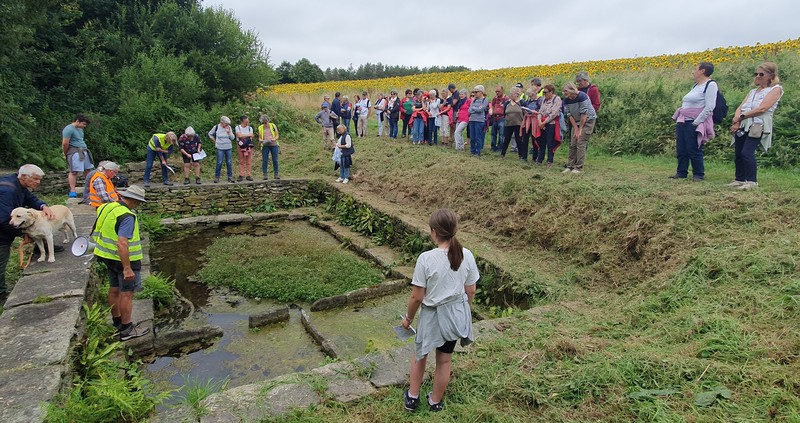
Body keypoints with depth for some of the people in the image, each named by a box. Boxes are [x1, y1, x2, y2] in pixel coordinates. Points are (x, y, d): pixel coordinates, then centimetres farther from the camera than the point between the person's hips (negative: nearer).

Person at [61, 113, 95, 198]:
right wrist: (66, 154, -2)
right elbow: (65, 144, -13)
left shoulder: (80, 129, 17)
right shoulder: (68, 129, -12)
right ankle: (72, 191, -3)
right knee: (73, 171, -6)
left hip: (84, 151, 9)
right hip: (74, 152, -9)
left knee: (88, 170, 11)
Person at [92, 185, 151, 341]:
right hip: (125, 259, -9)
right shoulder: (127, 216, -25)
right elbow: (122, 243, -31)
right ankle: (126, 330, 9)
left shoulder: (107, 208, 4)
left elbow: (98, 232, 17)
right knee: (127, 293, 1)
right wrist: (127, 268, -29)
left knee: (114, 290, 19)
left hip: (109, 257, 9)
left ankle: (117, 322, 34)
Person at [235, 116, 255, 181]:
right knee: (241, 161, -1)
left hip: (249, 146, 2)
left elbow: (251, 137, -1)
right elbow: (239, 135, -11)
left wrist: (243, 136, -11)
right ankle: (241, 175, 2)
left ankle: (248, 175, 2)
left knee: (249, 161, -1)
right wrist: (248, 135, -5)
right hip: (241, 146, -2)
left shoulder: (250, 128, 10)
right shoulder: (238, 127, 4)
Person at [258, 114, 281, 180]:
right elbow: (259, 138, 12)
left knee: (275, 160, -1)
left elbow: (277, 136, 4)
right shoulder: (260, 128, 7)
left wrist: (274, 139, -16)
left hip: (274, 145, -1)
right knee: (265, 160, -3)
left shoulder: (273, 126, 3)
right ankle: (265, 175, 0)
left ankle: (276, 174, 5)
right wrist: (261, 140, -11)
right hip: (265, 146, 1)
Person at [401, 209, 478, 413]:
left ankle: (412, 398, 38)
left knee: (419, 356, 22)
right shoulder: (467, 256, -12)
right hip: (456, 314, 4)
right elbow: (470, 292, -1)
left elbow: (417, 297, -17)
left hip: (433, 316, -3)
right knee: (444, 360, 21)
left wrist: (408, 318, 0)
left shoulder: (426, 258, -24)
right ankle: (436, 402, 39)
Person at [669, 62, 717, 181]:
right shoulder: (696, 85, 20)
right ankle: (681, 173, 16)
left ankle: (699, 174, 6)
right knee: (681, 149, 8)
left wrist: (696, 122, -19)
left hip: (695, 123, -8)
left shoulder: (710, 85, -8)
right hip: (683, 122, 9)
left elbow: (709, 107, -16)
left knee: (694, 150, -5)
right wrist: (679, 119, 13)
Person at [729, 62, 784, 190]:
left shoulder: (776, 89, 2)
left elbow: (762, 109, -12)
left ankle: (752, 181, -9)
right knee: (738, 154, 4)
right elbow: (740, 108, 11)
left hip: (758, 126, -7)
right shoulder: (753, 91, 22)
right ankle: (740, 179, 16)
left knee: (747, 153, -18)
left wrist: (741, 116, -7)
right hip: (742, 126, 7)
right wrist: (736, 122, -8)